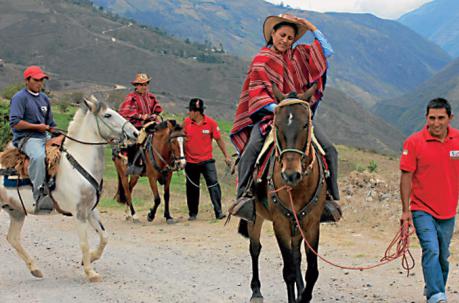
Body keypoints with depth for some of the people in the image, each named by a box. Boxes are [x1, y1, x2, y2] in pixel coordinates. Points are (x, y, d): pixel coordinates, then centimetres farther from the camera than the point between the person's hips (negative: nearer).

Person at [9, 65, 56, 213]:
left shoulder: (44, 98, 19)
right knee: (38, 156, -37)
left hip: (45, 137, 8)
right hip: (26, 138, -8)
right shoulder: (19, 97, -5)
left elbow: (51, 124, 25)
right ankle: (40, 195, -36)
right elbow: (15, 123, -15)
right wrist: (37, 126, -12)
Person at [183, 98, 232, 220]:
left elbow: (219, 139, 0)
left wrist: (226, 156, 2)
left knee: (213, 185, -12)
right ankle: (192, 213, 25)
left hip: (206, 160, -2)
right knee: (192, 188, 10)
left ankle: (218, 212, -9)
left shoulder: (211, 123, -8)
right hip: (190, 161, 2)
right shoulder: (186, 122, -3)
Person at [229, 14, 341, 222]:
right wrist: (276, 107, -20)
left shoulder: (298, 56, 16)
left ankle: (329, 198, -7)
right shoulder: (261, 60, 5)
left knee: (329, 149, -13)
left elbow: (326, 52, 13)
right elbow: (257, 93, -4)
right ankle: (244, 195, -28)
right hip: (267, 114, -4)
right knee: (252, 148, -32)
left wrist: (312, 28, 9)